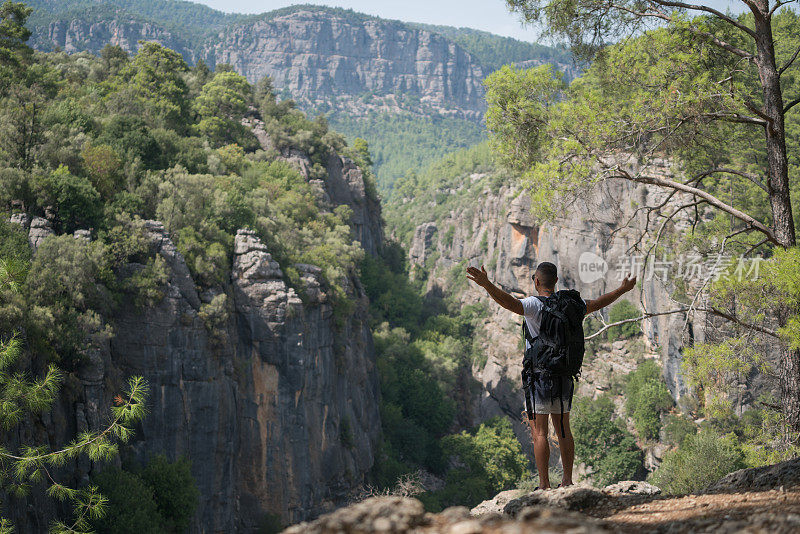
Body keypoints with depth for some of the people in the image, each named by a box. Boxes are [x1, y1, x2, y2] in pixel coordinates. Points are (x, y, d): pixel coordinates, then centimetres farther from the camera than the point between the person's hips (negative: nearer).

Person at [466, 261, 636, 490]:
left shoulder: (534, 305, -11)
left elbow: (509, 302, -31)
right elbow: (597, 303, 21)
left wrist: (486, 284, -42)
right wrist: (622, 290, 37)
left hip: (539, 374, -6)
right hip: (564, 375, 6)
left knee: (539, 432, -4)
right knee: (563, 429, 15)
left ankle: (544, 486, -6)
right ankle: (567, 481, 18)